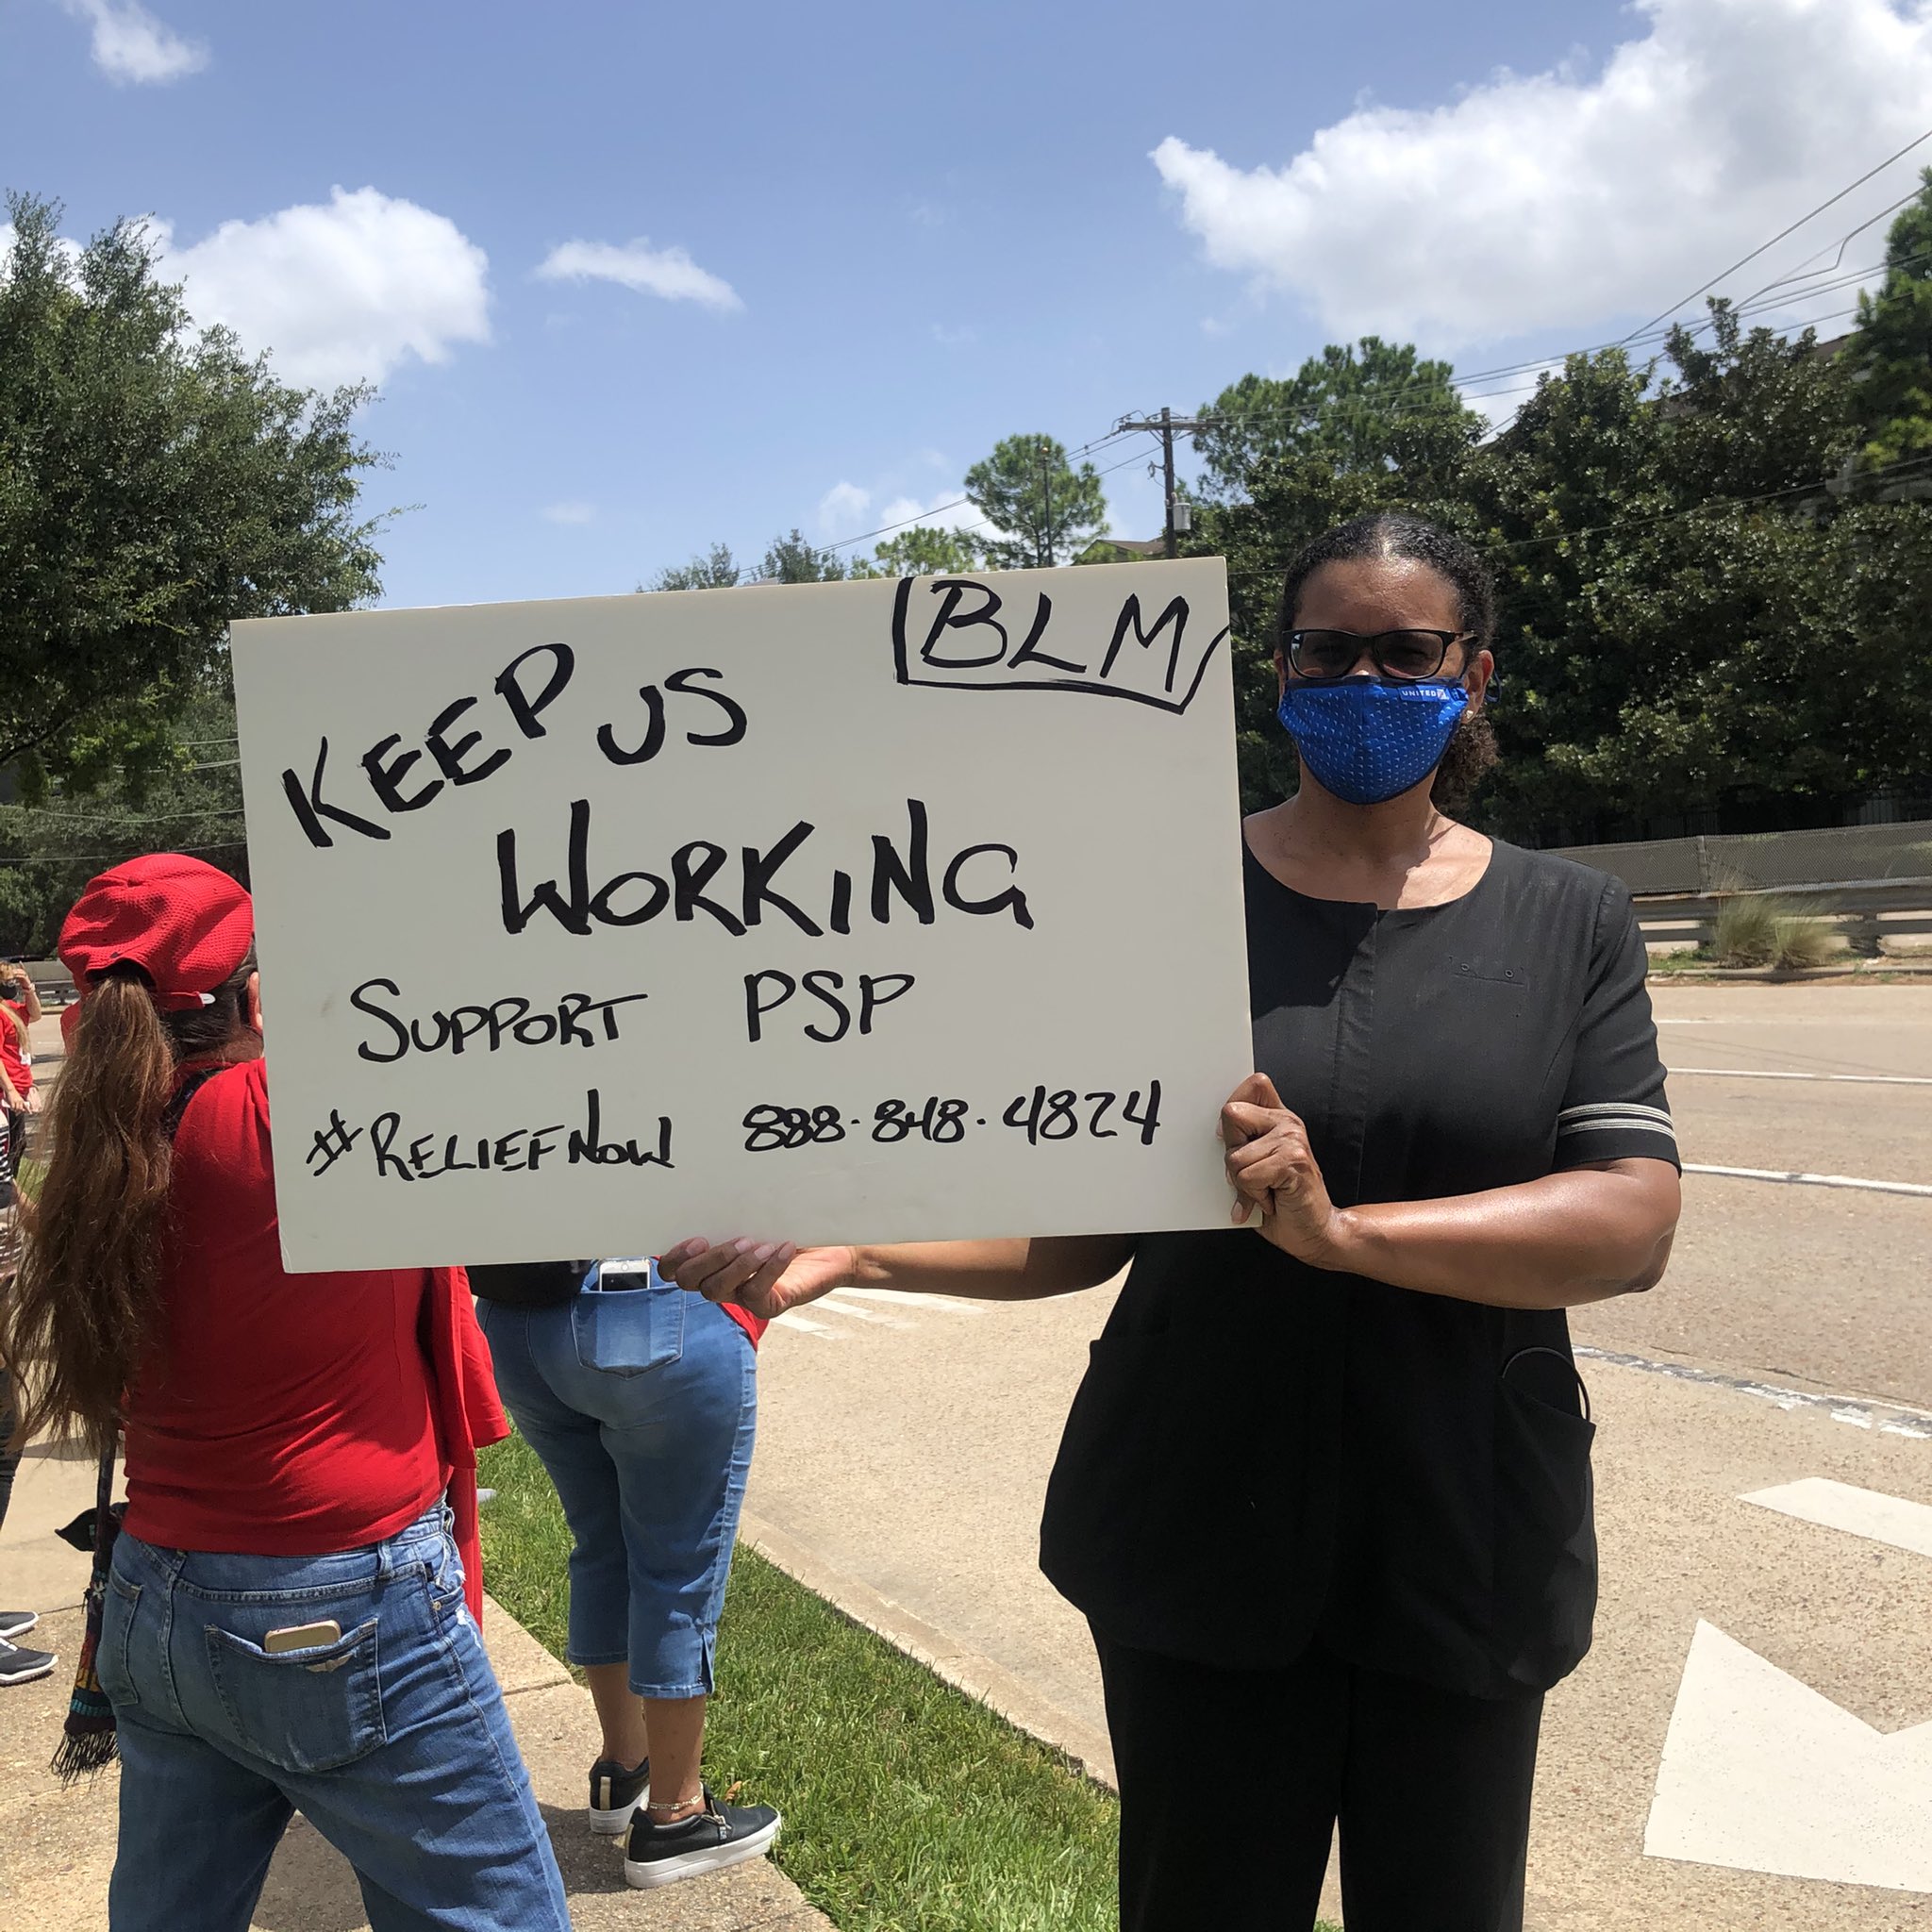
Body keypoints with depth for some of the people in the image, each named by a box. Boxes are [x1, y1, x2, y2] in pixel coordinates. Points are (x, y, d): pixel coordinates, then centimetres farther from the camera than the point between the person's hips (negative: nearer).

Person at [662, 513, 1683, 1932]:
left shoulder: (1571, 923, 1)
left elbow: (1636, 1226, -11)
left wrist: (1343, 1228, -24)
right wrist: (851, 1252, -15)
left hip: (1467, 1544, 2)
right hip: (1204, 1532, -1)